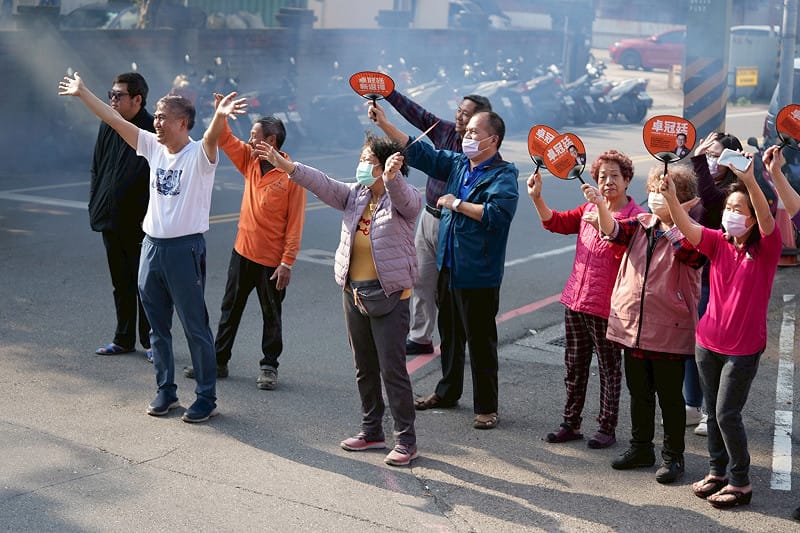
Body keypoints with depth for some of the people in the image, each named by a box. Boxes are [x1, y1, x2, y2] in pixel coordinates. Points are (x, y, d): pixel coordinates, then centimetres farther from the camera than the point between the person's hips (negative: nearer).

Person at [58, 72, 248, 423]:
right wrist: (82, 93, 13)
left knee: (195, 328, 1)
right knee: (158, 328, 14)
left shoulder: (199, 154, -12)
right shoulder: (153, 147, 6)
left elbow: (212, 136, -34)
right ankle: (165, 391, 27)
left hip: (185, 249, -7)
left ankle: (207, 398, 11)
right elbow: (115, 120, 11)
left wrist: (220, 115, -55)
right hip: (151, 246, 7)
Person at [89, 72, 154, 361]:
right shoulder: (107, 127, 8)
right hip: (110, 220, 7)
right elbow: (96, 168, 17)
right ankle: (123, 338, 26)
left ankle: (150, 341, 14)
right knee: (120, 283, 15)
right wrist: (95, 205, 9)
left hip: (139, 224, -6)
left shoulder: (153, 131, -12)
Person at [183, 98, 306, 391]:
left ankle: (269, 367, 19)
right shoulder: (250, 161, 3)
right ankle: (218, 361, 23)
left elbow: (295, 223, -16)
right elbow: (226, 140, 4)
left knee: (271, 315, 8)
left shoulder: (292, 175, -16)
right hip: (243, 251, 7)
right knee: (230, 309, 13)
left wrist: (287, 263, -18)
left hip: (272, 259, -6)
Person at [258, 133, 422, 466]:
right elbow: (323, 185, 0)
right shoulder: (354, 195, 10)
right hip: (353, 291, 7)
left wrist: (392, 176, -51)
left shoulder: (404, 198, -8)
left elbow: (404, 197, -30)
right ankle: (372, 432, 27)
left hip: (389, 294, -7)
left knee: (392, 369, -5)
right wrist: (286, 166, -13)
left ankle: (406, 441, 4)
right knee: (364, 367, 15)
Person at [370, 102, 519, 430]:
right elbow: (417, 152, 13)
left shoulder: (504, 175, -13)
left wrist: (458, 204, -20)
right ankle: (447, 392, 35)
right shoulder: (457, 164, 10)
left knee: (480, 341, 0)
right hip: (447, 267, 8)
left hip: (478, 274, -8)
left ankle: (486, 407, 11)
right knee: (449, 334, 20)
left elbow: (498, 214, -29)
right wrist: (384, 123, 7)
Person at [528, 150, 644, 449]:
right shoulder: (590, 209, 10)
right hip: (576, 301, 6)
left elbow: (625, 252, -24)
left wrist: (603, 225, -34)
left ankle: (607, 428, 18)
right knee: (574, 366, 14)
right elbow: (556, 222, 10)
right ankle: (571, 424, 26)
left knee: (609, 369, 7)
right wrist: (537, 198, -3)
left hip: (607, 307, -6)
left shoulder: (636, 217, -10)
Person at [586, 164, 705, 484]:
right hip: (633, 325, 5)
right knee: (639, 393, 17)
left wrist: (669, 220, -28)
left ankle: (673, 456, 19)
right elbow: (613, 230, -9)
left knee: (670, 397, 5)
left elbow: (689, 251, -30)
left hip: (669, 331, -5)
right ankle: (641, 448, 31)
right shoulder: (640, 225, 8)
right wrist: (600, 204, -24)